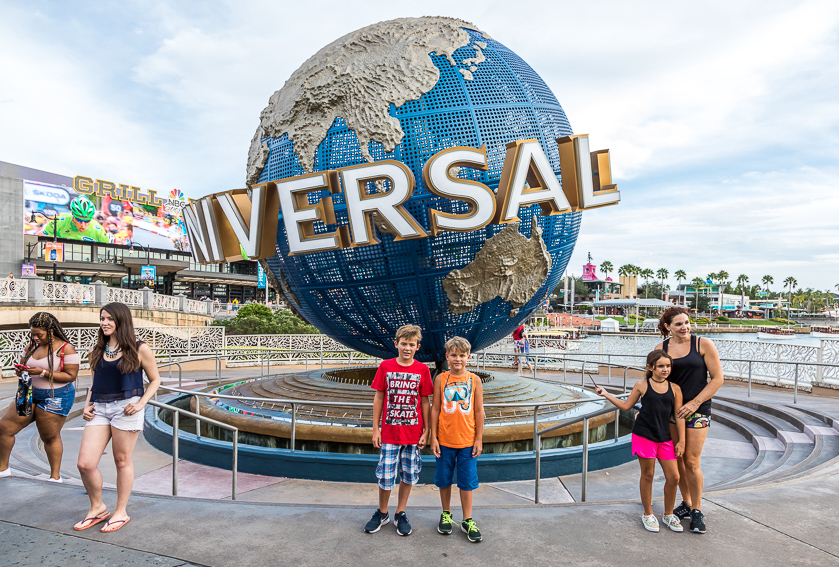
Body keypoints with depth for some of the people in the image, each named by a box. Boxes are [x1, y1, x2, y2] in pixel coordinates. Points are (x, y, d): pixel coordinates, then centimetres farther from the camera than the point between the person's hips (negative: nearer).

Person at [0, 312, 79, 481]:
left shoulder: (66, 349, -12)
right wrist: (21, 370, -8)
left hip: (54, 398, -7)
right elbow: (22, 364, 18)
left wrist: (43, 372, -23)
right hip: (29, 394, 7)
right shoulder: (32, 345, 7)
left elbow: (71, 375, -16)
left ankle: (55, 476, 14)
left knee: (50, 437, 1)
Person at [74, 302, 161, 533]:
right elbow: (95, 382, 21)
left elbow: (155, 379, 3)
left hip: (125, 408, -5)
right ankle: (97, 508, 22)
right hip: (99, 408, 5)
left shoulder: (139, 349, -3)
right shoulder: (96, 350, 11)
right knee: (85, 464, -2)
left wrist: (141, 403, -10)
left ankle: (121, 512, 22)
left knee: (122, 461, 5)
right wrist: (87, 405, 7)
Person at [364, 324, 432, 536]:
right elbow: (378, 398, 2)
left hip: (413, 433, 1)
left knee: (408, 475, 10)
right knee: (385, 475, 5)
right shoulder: (385, 366, -3)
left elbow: (425, 402, 3)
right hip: (389, 432, 0)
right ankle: (382, 513, 29)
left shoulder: (422, 370, -2)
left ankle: (400, 514, 29)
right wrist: (375, 429, 0)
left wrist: (426, 431, 1)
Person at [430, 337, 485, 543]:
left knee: (467, 482, 8)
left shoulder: (474, 380, -2)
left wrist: (479, 439, 1)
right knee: (444, 480, 13)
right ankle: (446, 515, 33)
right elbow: (435, 409, 0)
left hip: (467, 441, 0)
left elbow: (479, 411, 1)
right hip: (445, 440, 0)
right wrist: (433, 437, -2)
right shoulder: (440, 379, -3)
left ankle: (467, 520, 23)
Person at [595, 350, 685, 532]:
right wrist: (606, 395, 4)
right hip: (644, 435, -2)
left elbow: (679, 416, 6)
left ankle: (668, 514, 26)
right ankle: (648, 514, 24)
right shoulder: (642, 385, -1)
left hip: (665, 437, 3)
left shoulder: (674, 389, 4)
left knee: (673, 477, 3)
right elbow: (626, 406, 8)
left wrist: (681, 441, 3)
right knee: (648, 474, 6)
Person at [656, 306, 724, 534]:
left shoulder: (703, 344, -7)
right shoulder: (661, 348, 2)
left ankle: (697, 511, 17)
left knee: (691, 462, -2)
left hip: (697, 410, -3)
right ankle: (686, 503, 30)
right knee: (676, 460, 10)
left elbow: (717, 378, -6)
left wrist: (694, 403, -12)